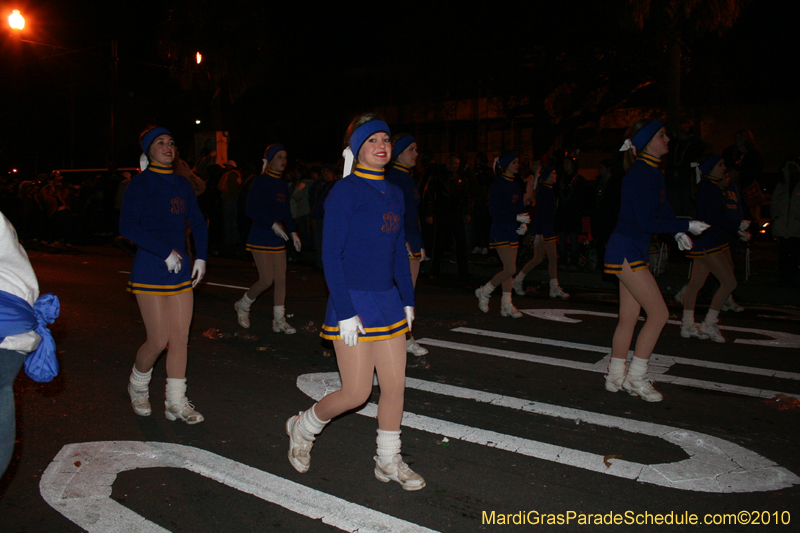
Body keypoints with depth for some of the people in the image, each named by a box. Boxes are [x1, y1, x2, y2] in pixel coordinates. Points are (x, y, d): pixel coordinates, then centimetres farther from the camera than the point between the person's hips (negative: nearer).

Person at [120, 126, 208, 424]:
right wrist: (165, 252, -19)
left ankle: (176, 404, 14)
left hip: (180, 269, 6)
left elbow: (198, 223, 18)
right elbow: (127, 227, -16)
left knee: (181, 338, 4)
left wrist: (201, 257, 6)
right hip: (151, 270, -6)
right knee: (158, 340, -4)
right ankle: (138, 385, 27)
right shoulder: (141, 183, -6)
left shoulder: (182, 185, 12)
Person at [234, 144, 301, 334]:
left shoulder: (283, 185, 12)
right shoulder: (261, 182, -9)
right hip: (261, 237, -7)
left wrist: (292, 232, 6)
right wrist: (273, 224, -19)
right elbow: (251, 210, -13)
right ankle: (243, 305, 18)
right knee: (266, 280, -9)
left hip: (278, 238, 7)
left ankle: (279, 321, 11)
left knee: (281, 279, 3)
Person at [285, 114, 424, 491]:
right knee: (356, 394, 0)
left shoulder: (394, 194, 11)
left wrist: (408, 300, 14)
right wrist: (345, 313, -17)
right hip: (353, 303, -7)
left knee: (395, 386, 8)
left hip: (388, 301, 7)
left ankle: (388, 461, 25)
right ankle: (304, 427, 28)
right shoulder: (345, 191, -11)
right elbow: (331, 255, -14)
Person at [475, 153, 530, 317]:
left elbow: (520, 208, 18)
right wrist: (517, 217, -20)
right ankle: (484, 291, 7)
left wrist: (523, 224, -1)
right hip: (500, 230, -8)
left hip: (512, 230, 8)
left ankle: (506, 305, 15)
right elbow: (495, 211, -17)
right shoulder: (498, 185, -11)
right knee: (510, 269, -12)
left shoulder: (515, 185, 13)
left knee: (509, 269, 9)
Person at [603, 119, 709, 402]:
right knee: (659, 313, -6)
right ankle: (635, 377, 4)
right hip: (626, 251, -10)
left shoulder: (652, 172, 14)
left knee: (629, 317, 12)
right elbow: (646, 222, -21)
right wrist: (686, 226, -13)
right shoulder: (641, 173, -17)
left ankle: (615, 376, 22)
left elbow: (662, 210, 21)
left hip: (634, 251, 10)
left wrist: (678, 231, 4)